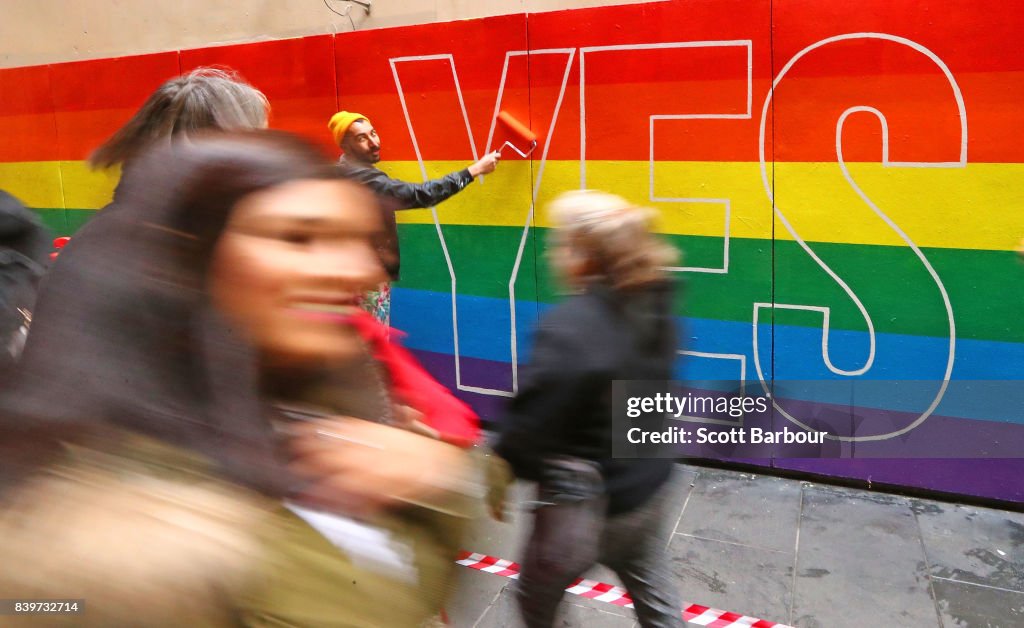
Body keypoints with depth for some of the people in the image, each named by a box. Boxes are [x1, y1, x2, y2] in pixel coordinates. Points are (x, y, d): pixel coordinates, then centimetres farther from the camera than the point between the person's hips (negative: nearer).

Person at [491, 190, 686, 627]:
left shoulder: (568, 328, -29)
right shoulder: (653, 309, -7)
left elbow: (529, 420, -22)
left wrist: (500, 476, -9)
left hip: (584, 501, -7)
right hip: (650, 487, 7)